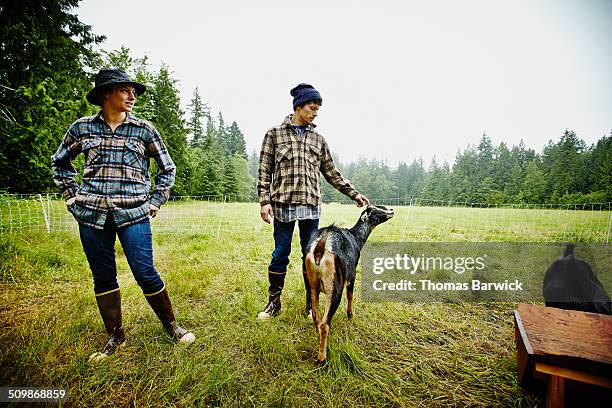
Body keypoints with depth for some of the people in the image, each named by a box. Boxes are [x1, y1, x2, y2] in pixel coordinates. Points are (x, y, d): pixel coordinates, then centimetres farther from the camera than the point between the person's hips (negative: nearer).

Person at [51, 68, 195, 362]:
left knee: (145, 273, -6)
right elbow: (60, 162, 23)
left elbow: (168, 168, 11)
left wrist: (155, 201, 4)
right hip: (92, 214, 3)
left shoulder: (144, 129, 4)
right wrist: (71, 194, 11)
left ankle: (171, 325, 15)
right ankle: (115, 336, 27)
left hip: (133, 214, -2)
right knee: (103, 277, 9)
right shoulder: (83, 127, 8)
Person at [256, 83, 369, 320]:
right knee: (280, 254, 4)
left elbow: (331, 172, 16)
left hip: (311, 205, 3)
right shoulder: (275, 134, 5)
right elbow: (264, 170, 2)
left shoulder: (318, 139, 13)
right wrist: (264, 201, -8)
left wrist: (353, 193, 12)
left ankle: (311, 303, 22)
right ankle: (274, 301, 22)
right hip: (283, 203, -2)